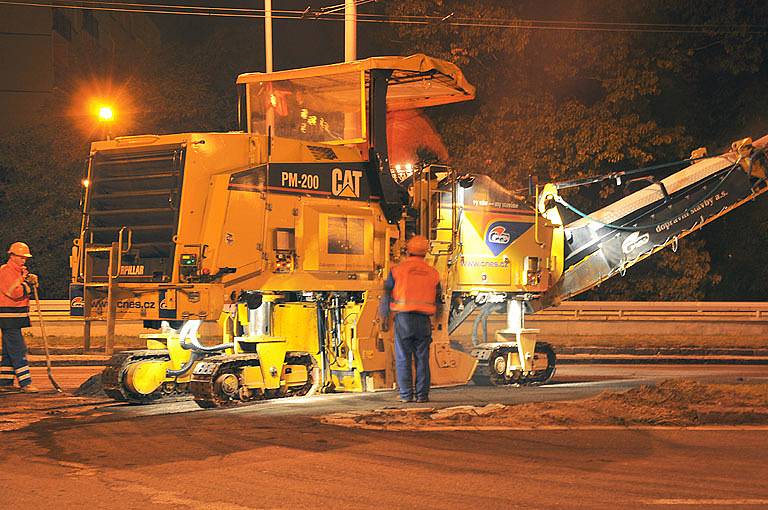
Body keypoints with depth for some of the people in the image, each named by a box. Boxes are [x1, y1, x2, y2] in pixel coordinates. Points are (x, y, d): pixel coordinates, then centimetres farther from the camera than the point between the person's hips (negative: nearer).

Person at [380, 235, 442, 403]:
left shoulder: (398, 269, -1)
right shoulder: (433, 273, 9)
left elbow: (387, 296, 2)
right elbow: (438, 301, 15)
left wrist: (384, 318, 12)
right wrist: (434, 319, 28)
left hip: (403, 319, -2)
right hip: (424, 320, 2)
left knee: (403, 358, 2)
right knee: (422, 358, 7)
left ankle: (406, 394, 0)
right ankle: (422, 394, 5)